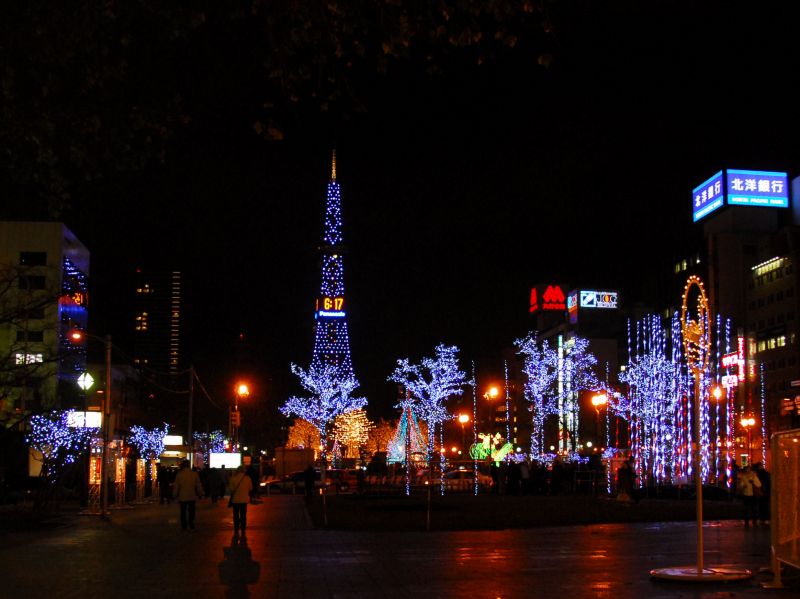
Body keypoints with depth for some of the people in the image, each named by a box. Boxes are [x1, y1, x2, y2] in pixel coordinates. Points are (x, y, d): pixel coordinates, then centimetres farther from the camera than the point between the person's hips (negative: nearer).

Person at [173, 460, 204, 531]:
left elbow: (176, 486, -2)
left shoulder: (179, 474, -6)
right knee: (191, 512, 9)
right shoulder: (194, 473, -4)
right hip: (192, 496, 0)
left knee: (183, 512, 10)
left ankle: (184, 527, 10)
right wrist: (200, 494, 11)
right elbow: (198, 485, 1)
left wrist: (175, 495, 9)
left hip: (182, 497, 0)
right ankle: (191, 526, 5)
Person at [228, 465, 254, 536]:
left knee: (236, 516, 10)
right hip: (244, 499, 1)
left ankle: (236, 531, 11)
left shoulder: (233, 478, -11)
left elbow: (231, 489, -9)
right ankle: (243, 532, 9)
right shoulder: (248, 478, -6)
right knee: (243, 516, 9)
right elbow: (250, 489, 2)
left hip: (235, 499, -1)